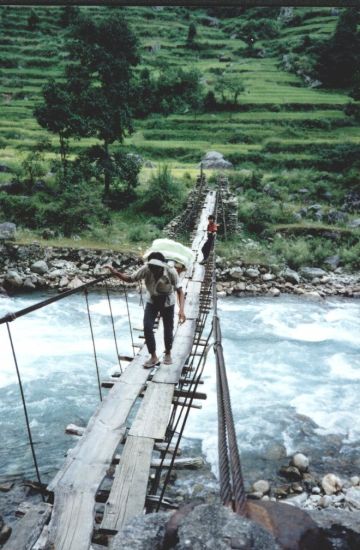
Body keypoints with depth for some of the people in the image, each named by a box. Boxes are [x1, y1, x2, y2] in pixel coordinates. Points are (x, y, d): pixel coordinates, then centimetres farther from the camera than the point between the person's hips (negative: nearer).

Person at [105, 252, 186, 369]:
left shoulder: (171, 272, -32)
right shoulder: (146, 269, -28)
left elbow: (180, 291, -29)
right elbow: (130, 279, -15)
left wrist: (181, 309, -41)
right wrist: (116, 273, -32)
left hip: (167, 302, -1)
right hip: (152, 301, 2)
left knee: (168, 329, 8)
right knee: (147, 328, -10)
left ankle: (168, 354, 35)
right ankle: (153, 357, 8)